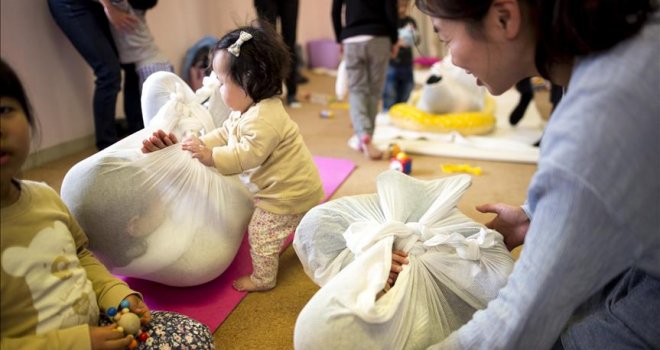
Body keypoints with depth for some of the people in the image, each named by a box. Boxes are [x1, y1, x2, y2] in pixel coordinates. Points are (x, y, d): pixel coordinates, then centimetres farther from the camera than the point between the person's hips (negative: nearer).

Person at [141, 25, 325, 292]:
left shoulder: (264, 118, -31)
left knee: (261, 232, 3)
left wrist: (210, 156, -32)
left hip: (287, 193, -10)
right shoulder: (249, 110, 4)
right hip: (292, 186, 10)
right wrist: (198, 145, -5)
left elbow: (249, 154, -35)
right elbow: (223, 135, 7)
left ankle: (262, 278, 20)